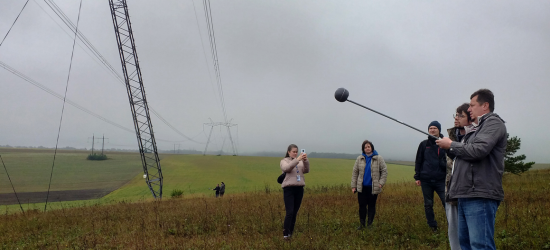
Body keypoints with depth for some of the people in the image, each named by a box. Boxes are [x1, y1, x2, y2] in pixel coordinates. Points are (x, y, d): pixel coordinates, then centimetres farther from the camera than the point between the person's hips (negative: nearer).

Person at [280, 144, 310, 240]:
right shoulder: (284, 161, 4)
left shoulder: (300, 161, 14)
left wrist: (305, 161, -19)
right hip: (288, 188, -4)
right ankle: (286, 233, -3)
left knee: (295, 212, 8)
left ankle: (290, 233, 19)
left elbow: (306, 170, -2)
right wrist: (297, 160, -27)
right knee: (290, 212, -11)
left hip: (299, 188, 4)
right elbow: (286, 168, -18)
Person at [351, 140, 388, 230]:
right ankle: (362, 223, 17)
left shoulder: (379, 158, 0)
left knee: (372, 206, 7)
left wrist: (381, 183, -9)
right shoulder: (359, 159, 5)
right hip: (362, 187, 2)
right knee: (362, 205, 5)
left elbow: (384, 171, 2)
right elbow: (355, 172, 7)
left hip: (373, 187, -2)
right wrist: (353, 186, 4)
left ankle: (369, 224, 18)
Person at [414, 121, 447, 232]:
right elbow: (418, 161, 10)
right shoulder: (424, 144, 7)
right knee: (428, 205, 7)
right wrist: (417, 177, 5)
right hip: (426, 180, 2)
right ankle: (433, 227, 18)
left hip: (441, 180, -2)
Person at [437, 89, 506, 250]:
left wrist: (451, 145, -5)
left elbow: (478, 151, -18)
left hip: (480, 196, -10)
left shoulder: (493, 122, -3)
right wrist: (450, 147, 11)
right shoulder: (475, 128, 24)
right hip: (466, 195, 10)